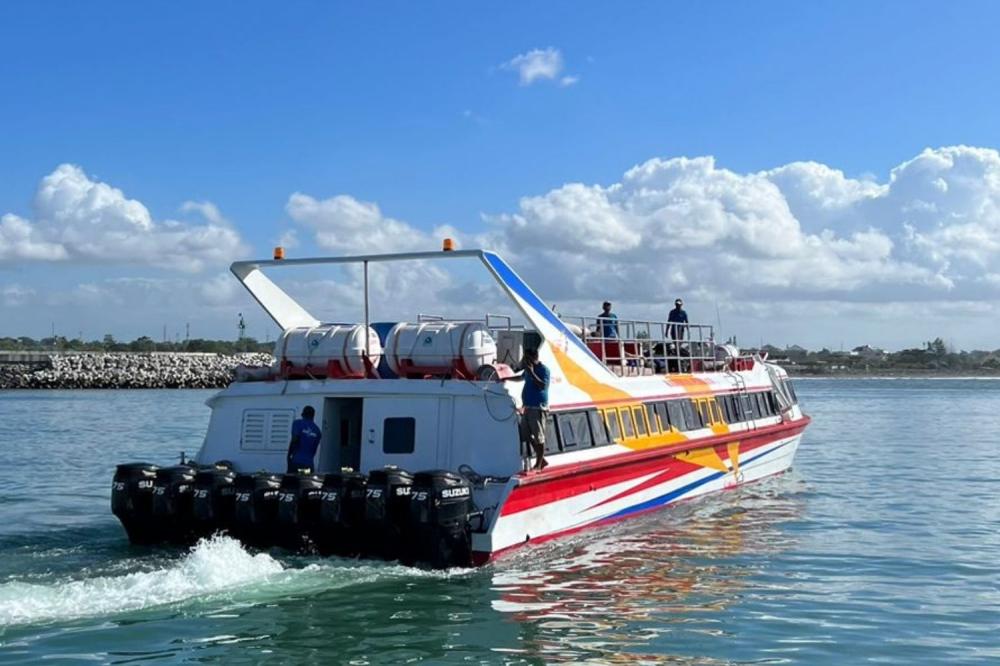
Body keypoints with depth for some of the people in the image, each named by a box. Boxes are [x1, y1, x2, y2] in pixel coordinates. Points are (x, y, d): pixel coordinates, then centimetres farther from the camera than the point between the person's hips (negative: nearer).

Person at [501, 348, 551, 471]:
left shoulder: (543, 369, -12)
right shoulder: (528, 369, 14)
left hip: (538, 408, -9)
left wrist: (532, 373, -27)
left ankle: (539, 464, 4)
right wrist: (506, 378, 29)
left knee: (539, 437, -3)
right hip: (528, 407, 9)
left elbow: (543, 385, -27)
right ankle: (541, 460, 21)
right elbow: (521, 378, 34)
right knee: (528, 435, 11)